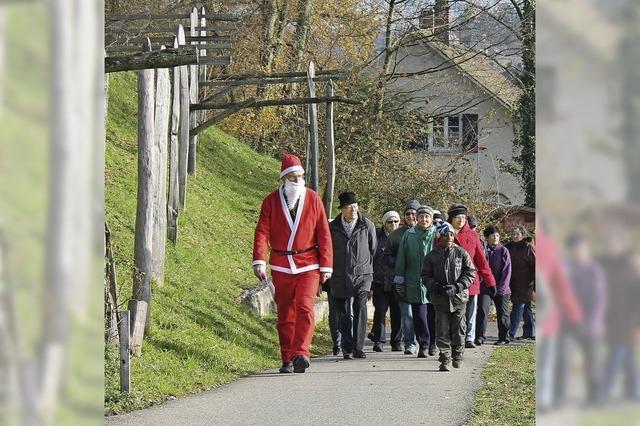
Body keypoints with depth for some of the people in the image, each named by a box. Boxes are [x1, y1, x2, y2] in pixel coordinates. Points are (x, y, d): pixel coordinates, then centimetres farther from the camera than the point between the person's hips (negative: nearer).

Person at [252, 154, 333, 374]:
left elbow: (323, 234, 3)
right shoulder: (271, 201, 2)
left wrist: (326, 265, 0)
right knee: (285, 314, 5)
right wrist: (259, 260, -17)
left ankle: (301, 353, -24)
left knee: (305, 307, -16)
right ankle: (287, 360, 11)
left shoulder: (313, 199, 3)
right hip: (281, 266, 1)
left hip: (308, 265, -1)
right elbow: (262, 232, -4)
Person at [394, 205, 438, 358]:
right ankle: (423, 344, 5)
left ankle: (434, 343, 19)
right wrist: (399, 280, 9)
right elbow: (401, 259, 11)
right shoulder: (409, 235, 7)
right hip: (414, 281, 1)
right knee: (418, 315, 0)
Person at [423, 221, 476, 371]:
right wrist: (435, 286, -11)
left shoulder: (461, 253, 2)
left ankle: (458, 354, 26)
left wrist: (457, 287, -11)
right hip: (440, 299, 0)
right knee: (442, 331, -4)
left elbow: (470, 273, 2)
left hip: (459, 297, 0)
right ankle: (445, 359, -1)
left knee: (459, 329, 5)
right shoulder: (431, 256, 4)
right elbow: (426, 276, 8)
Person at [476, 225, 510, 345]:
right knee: (482, 310, -14)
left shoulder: (503, 251, 0)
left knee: (502, 313, 9)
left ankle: (503, 337, 20)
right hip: (485, 288, 1)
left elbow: (507, 271, -3)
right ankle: (480, 337, -15)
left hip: (501, 289, -1)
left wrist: (501, 287, -10)